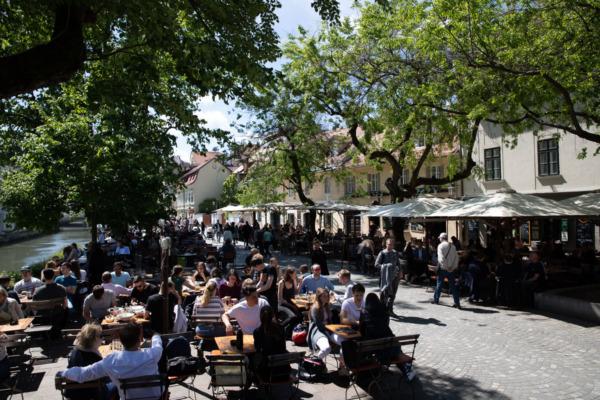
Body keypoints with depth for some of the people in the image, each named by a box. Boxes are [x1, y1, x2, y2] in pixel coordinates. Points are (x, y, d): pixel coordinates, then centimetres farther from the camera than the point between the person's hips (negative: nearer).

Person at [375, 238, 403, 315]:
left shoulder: (395, 253, 10)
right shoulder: (382, 253, -7)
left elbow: (398, 262, 24)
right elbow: (376, 264, -10)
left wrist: (400, 271, 12)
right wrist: (386, 265, -19)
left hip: (394, 276, 5)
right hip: (385, 276, -5)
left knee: (392, 293, 5)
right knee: (385, 293, 1)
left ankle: (389, 309, 14)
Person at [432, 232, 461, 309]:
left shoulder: (441, 246, -8)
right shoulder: (452, 246, 7)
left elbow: (441, 258, -19)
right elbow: (456, 257, 0)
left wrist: (446, 267, -16)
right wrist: (453, 267, -6)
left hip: (443, 268, -4)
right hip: (452, 269, 4)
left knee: (439, 283, 12)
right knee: (453, 285, 6)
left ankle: (436, 299, 25)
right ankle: (457, 303, 2)